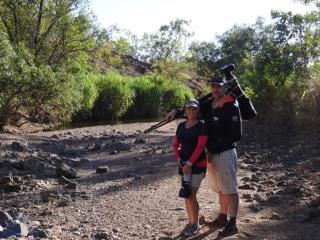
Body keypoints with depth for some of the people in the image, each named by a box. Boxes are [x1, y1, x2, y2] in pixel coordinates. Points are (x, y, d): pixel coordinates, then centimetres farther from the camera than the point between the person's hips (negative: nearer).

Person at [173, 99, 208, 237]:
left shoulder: (201, 127, -10)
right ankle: (190, 222, 26)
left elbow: (200, 147, -16)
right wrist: (179, 161, -4)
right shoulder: (181, 126, 9)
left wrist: (189, 163, -20)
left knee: (191, 195, -7)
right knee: (186, 195, 12)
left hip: (197, 165, -6)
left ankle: (196, 224, 9)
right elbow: (176, 145, 10)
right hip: (184, 164, 6)